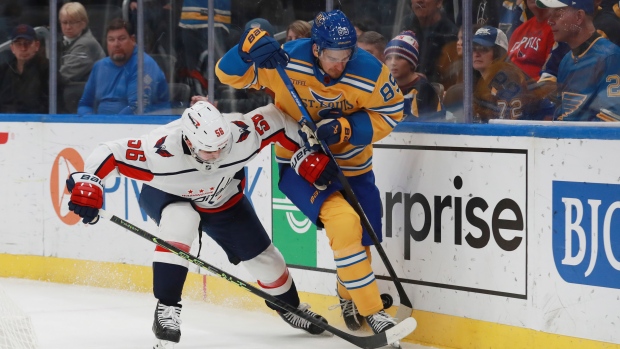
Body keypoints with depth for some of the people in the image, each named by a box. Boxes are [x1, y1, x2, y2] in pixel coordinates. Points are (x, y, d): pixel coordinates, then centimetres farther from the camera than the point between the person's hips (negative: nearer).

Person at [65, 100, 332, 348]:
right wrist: (87, 184, -49)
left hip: (224, 200, 3)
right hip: (165, 194, -3)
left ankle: (289, 305, 40)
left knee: (261, 256, 8)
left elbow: (276, 118, -21)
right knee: (180, 221, -38)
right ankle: (166, 309, -31)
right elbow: (110, 153, -38)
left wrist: (309, 155, -21)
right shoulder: (161, 150, -43)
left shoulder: (241, 135, -36)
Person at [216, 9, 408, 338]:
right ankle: (370, 311, -15)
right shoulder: (287, 59, -24)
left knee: (363, 236, 11)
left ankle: (349, 297, 45)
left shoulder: (370, 72, -21)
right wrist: (251, 45, -39)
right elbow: (229, 74, -18)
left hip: (351, 163, 3)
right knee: (343, 223, -25)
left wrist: (344, 129, -25)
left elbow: (389, 114, -10)